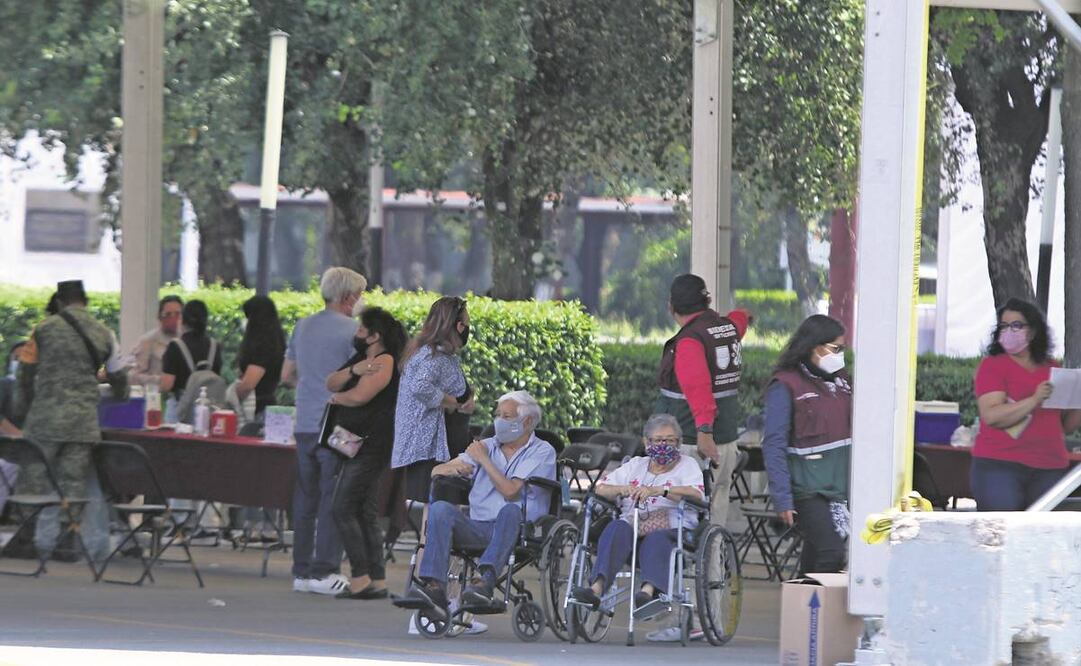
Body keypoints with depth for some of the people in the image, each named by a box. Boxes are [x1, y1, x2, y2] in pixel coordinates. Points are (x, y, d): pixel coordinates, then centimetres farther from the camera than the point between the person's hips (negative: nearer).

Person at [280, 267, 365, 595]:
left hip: (305, 426, 7)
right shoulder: (352, 331, -10)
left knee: (306, 498, 11)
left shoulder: (302, 327, 11)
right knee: (334, 500, -3)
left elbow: (287, 375, 19)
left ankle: (301, 570, 13)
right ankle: (324, 571, -7)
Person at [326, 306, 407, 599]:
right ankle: (377, 581, 12)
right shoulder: (363, 358, 18)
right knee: (366, 515, 10)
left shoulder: (384, 362, -12)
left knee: (343, 510, -12)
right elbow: (331, 383, 8)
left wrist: (338, 398, -1)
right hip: (359, 445, 10)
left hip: (371, 446, -10)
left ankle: (361, 578, -13)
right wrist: (354, 371, -12)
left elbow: (359, 396, -22)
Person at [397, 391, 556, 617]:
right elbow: (436, 471, 17)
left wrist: (483, 460, -1)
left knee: (511, 510, -38)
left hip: (518, 530, -4)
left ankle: (485, 579, -53)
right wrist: (452, 468, -7)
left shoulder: (542, 452, 5)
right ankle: (434, 587, -38)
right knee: (440, 509, -23)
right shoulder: (487, 446, 22)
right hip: (478, 528, 4)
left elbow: (510, 491, -9)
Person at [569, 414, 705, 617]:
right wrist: (622, 490, -7)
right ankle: (597, 587, -51)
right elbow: (600, 488, 16)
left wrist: (658, 491, -20)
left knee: (656, 539, -37)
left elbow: (697, 494, -6)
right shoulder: (636, 465, 27)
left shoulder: (687, 465, 15)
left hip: (672, 531, -3)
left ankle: (650, 590, -63)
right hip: (632, 527, 3)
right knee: (616, 528, -31)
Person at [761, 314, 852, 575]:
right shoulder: (786, 385, -8)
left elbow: (855, 434, 21)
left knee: (814, 561, 8)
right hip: (808, 490, -6)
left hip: (842, 487, 6)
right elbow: (774, 445, -11)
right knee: (831, 555, -17)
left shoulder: (841, 381, 12)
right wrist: (782, 499, -16)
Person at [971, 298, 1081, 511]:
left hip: (1049, 469, 4)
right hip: (1000, 466, -4)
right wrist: (1035, 401, -23)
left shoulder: (1052, 369, 15)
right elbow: (991, 416, -14)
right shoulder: (992, 366, 1)